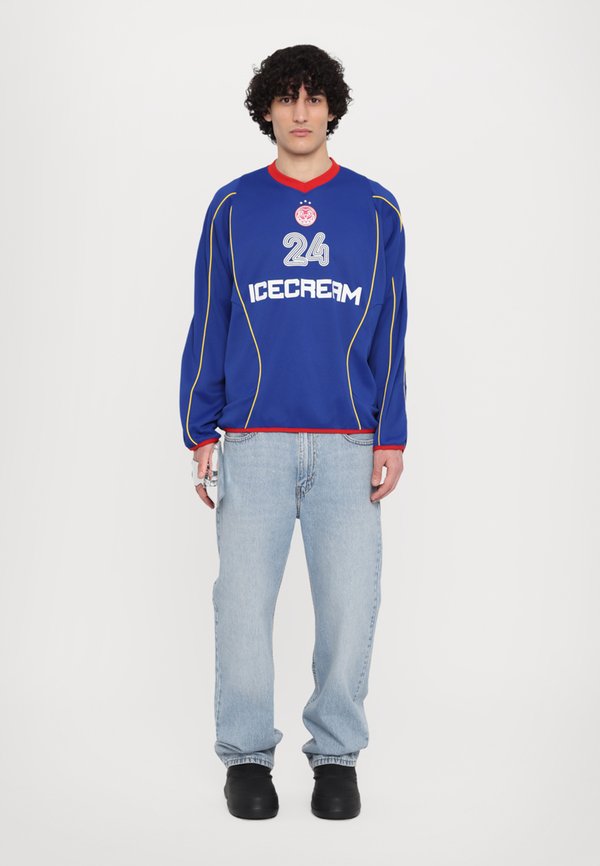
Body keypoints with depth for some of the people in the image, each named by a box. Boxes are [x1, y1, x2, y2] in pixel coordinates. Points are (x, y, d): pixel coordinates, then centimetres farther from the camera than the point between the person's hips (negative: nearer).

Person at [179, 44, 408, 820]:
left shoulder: (375, 211, 8)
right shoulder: (232, 208, 7)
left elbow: (391, 334, 6)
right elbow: (207, 327, 7)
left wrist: (390, 438, 0)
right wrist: (200, 434, 1)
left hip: (348, 446, 0)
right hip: (253, 442, 0)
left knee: (349, 602, 2)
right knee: (244, 599, 1)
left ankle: (336, 754, 17)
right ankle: (247, 754, 16)